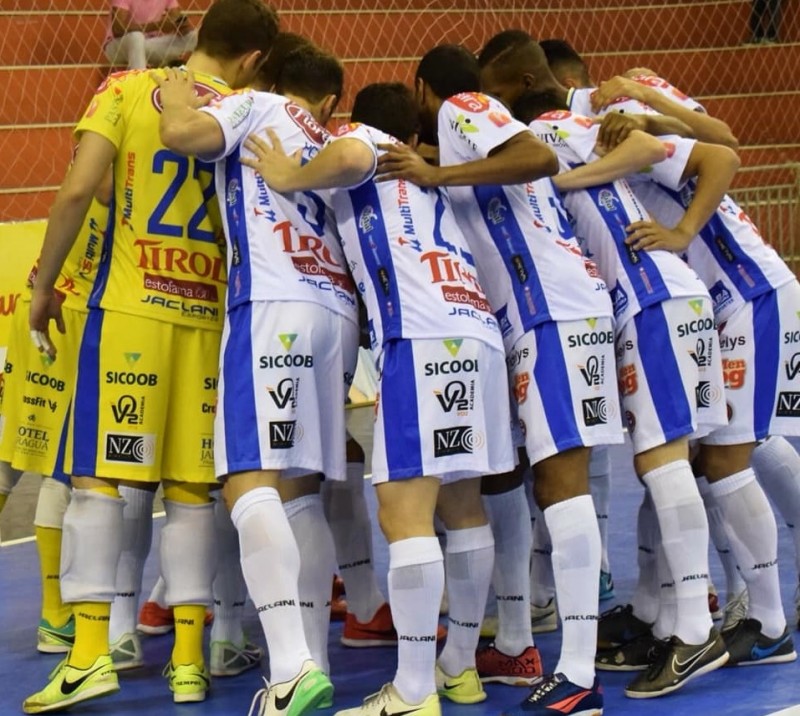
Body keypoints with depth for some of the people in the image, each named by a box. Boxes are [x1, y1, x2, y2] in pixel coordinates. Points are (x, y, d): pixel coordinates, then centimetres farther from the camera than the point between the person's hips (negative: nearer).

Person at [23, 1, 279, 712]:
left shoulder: (127, 89, 1)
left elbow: (78, 189, -8)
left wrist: (45, 285, 0)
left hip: (128, 308, -2)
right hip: (211, 316, 2)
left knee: (97, 477, 0)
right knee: (192, 488, 7)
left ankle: (91, 652, -8)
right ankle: (188, 659, 7)